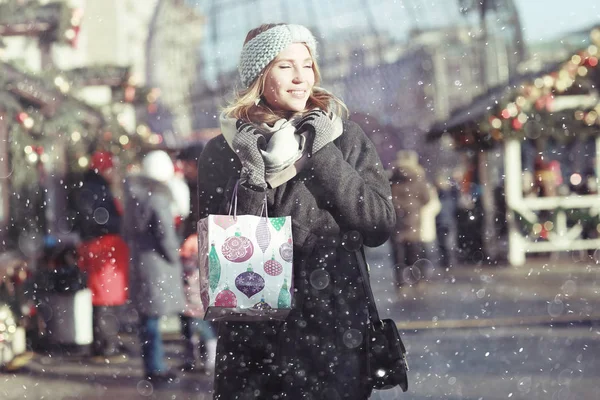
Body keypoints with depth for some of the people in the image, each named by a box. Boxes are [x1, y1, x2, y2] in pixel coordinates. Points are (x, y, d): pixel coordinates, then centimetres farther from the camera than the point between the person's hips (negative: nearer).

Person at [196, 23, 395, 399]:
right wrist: (251, 178, -14)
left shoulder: (343, 136, 4)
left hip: (336, 330, 0)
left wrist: (325, 157, -10)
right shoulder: (221, 152, 4)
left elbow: (380, 226, -3)